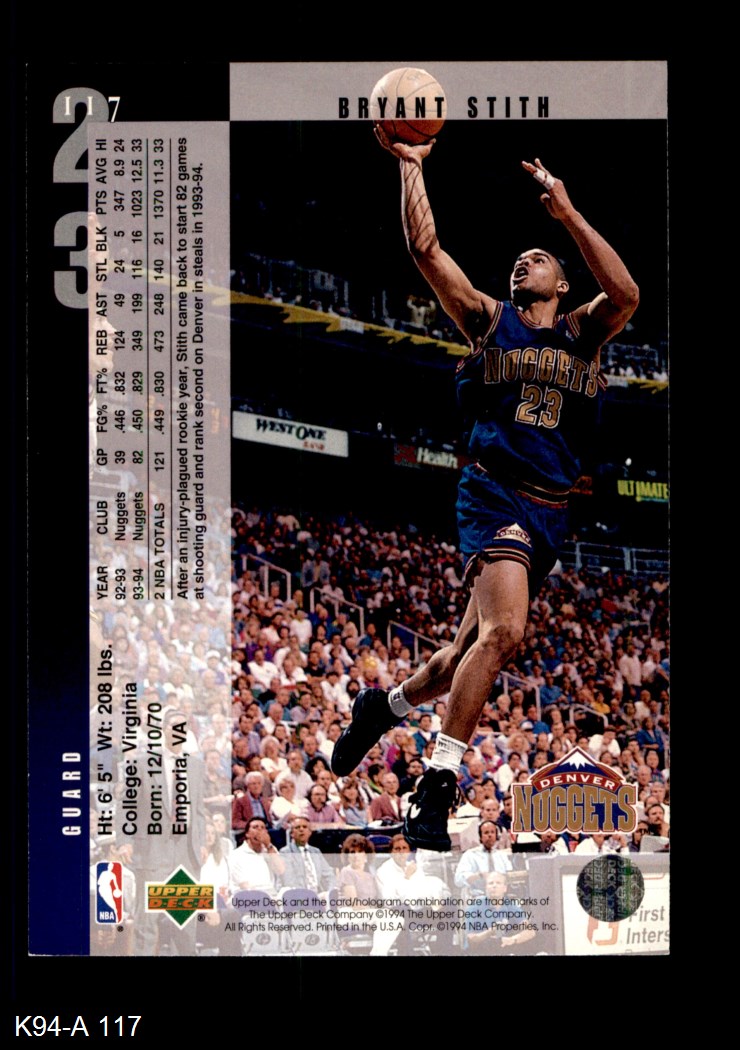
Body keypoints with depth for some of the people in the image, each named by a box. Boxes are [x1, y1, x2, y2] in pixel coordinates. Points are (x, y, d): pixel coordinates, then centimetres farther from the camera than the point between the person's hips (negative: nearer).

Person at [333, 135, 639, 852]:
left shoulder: (584, 331, 14)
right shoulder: (488, 320, 11)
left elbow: (627, 295, -9)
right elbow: (426, 250, 3)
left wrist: (567, 214, -14)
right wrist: (411, 165, 0)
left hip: (551, 510, 4)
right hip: (495, 492, -4)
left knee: (473, 647, 7)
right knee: (502, 631, -25)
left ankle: (384, 705, 34)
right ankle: (436, 787, -21)